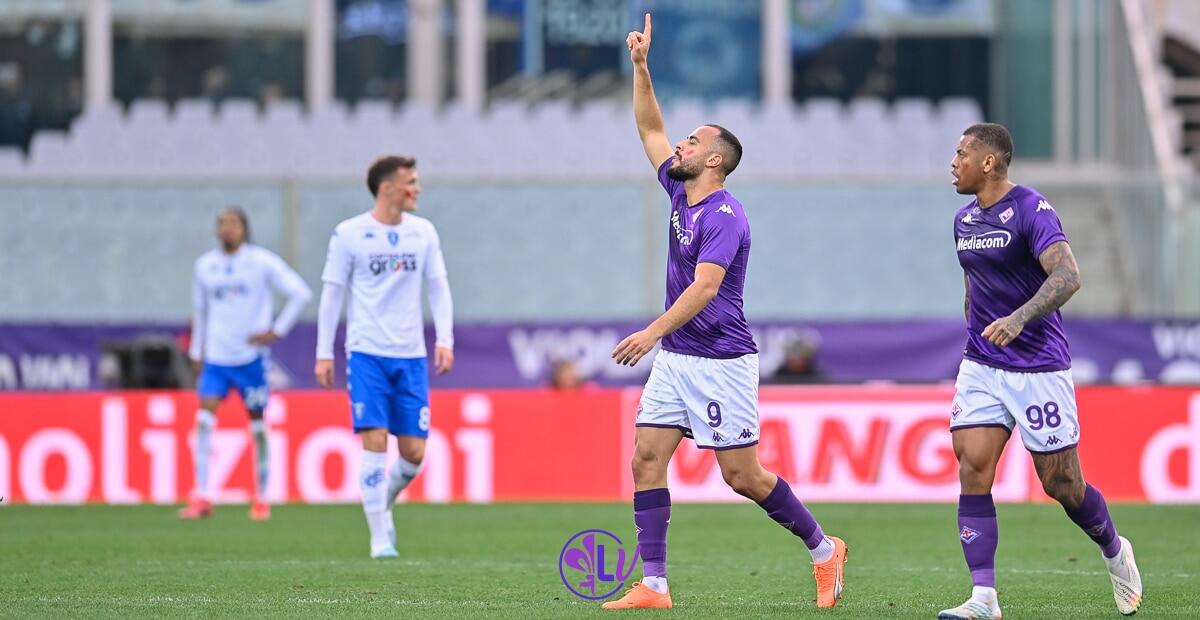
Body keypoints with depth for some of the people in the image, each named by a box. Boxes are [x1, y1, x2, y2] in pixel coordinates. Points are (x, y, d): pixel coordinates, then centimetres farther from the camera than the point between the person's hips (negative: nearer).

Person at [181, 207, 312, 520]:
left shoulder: (262, 262, -4)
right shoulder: (205, 265, 8)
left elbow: (301, 293, -4)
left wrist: (277, 330, -9)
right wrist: (197, 351, 17)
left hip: (251, 356, -3)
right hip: (215, 357, 3)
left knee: (258, 424, 4)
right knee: (204, 420, -12)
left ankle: (262, 500, 15)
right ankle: (202, 498, -11)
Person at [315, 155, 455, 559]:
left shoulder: (423, 232, 7)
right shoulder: (349, 234, -2)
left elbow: (438, 288, 10)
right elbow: (332, 294, 2)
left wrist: (445, 340, -2)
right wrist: (324, 353, -1)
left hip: (410, 355, 3)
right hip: (366, 354, -3)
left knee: (414, 452, 0)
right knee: (375, 442, -12)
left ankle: (383, 504, 28)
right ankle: (379, 536, -4)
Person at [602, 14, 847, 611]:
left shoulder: (724, 216, -16)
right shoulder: (680, 194, 9)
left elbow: (704, 286, -27)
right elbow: (650, 128, 19)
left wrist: (653, 332, -36)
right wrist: (640, 67, 10)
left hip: (721, 360, -8)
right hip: (674, 359, 8)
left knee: (743, 476, -4)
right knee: (647, 459, -3)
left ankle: (823, 549, 14)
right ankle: (653, 585, -4)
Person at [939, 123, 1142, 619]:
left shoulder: (1031, 211, -14)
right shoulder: (965, 219, 10)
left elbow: (1067, 276, -26)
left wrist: (1019, 319, -39)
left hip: (1039, 367, -6)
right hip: (981, 367, 6)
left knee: (1060, 483, 2)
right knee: (972, 472, -9)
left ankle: (1114, 552, 31)